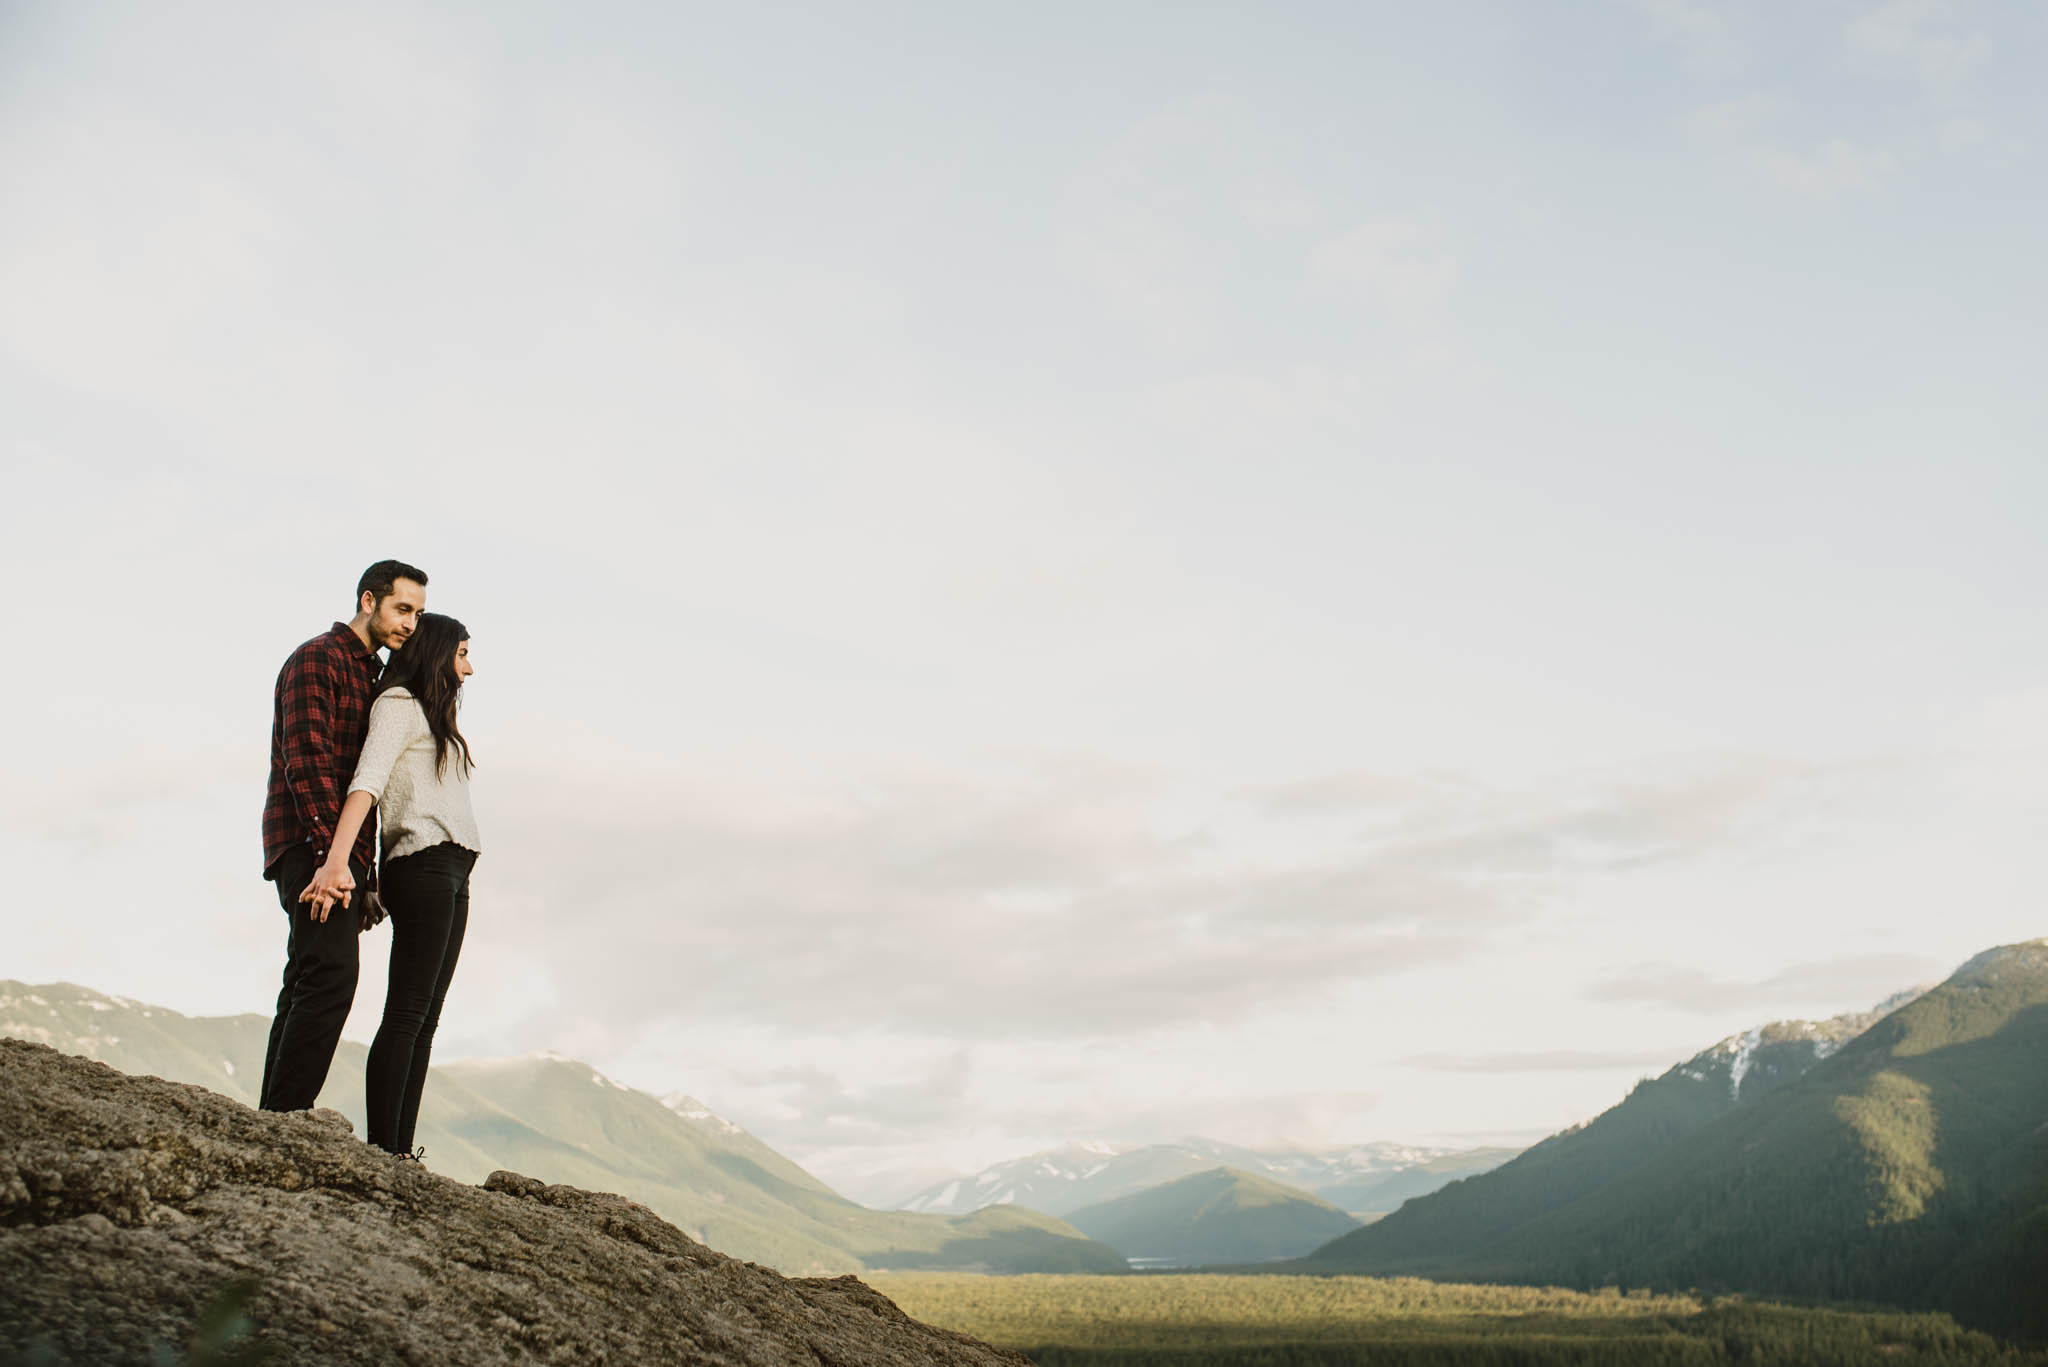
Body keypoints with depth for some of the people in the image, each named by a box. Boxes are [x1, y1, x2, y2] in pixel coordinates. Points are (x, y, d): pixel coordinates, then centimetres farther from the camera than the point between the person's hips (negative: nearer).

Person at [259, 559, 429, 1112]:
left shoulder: (368, 674, 24)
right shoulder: (317, 659, -5)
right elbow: (306, 761, -16)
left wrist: (363, 874, 19)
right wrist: (335, 856, -24)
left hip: (340, 854, 9)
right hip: (311, 845, -9)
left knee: (308, 987, 8)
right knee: (331, 974, -19)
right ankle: (286, 1117, -19)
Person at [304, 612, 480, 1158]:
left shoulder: (431, 717, 27)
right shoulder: (398, 703, -1)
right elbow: (368, 780, -16)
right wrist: (337, 859, -29)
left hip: (451, 875, 9)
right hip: (424, 865, -9)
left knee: (424, 1020, 4)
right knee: (406, 1015, -11)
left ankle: (401, 1153, 4)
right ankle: (382, 1153, -12)